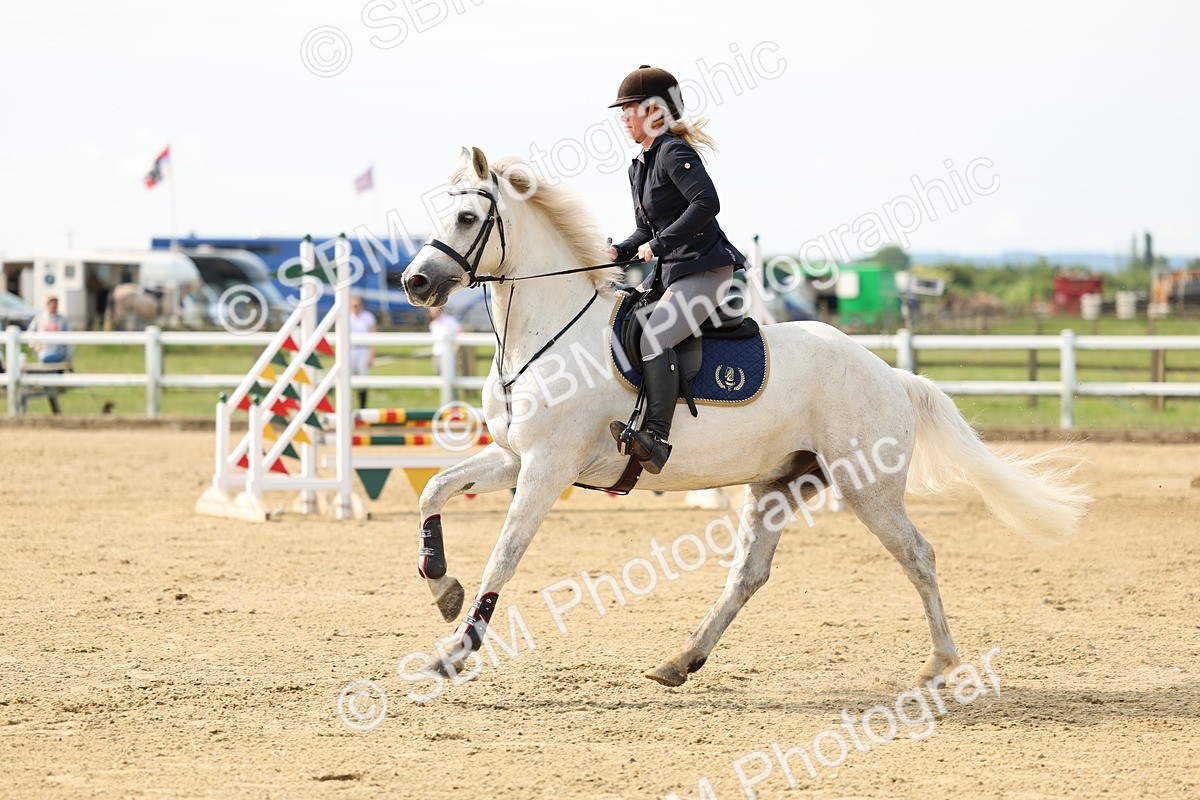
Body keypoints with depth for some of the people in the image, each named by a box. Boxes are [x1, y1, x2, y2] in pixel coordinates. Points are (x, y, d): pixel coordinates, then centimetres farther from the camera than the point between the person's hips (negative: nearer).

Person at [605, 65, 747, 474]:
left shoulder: (674, 152, -13)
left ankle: (655, 439, -33)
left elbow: (707, 203, -26)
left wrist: (659, 244, -22)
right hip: (667, 272, 11)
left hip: (705, 269, -11)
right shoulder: (639, 166, 17)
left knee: (654, 336, -27)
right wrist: (621, 252, 4)